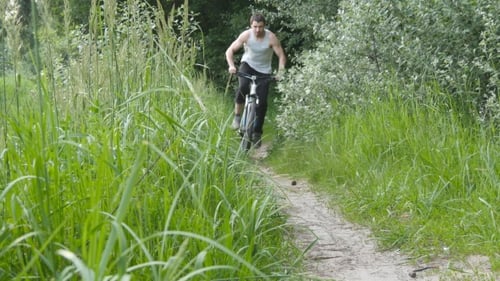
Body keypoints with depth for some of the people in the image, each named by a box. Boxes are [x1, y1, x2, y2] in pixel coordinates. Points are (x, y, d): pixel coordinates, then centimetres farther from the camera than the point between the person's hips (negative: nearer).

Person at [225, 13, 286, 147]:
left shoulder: (271, 38, -21)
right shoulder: (246, 35, -18)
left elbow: (281, 56, -16)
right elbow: (230, 51, -13)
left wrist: (280, 72, -32)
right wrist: (231, 65, -30)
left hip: (264, 70, 0)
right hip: (248, 65, 0)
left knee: (262, 102, -8)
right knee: (243, 87, -33)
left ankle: (257, 133, 6)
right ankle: (237, 116, -12)